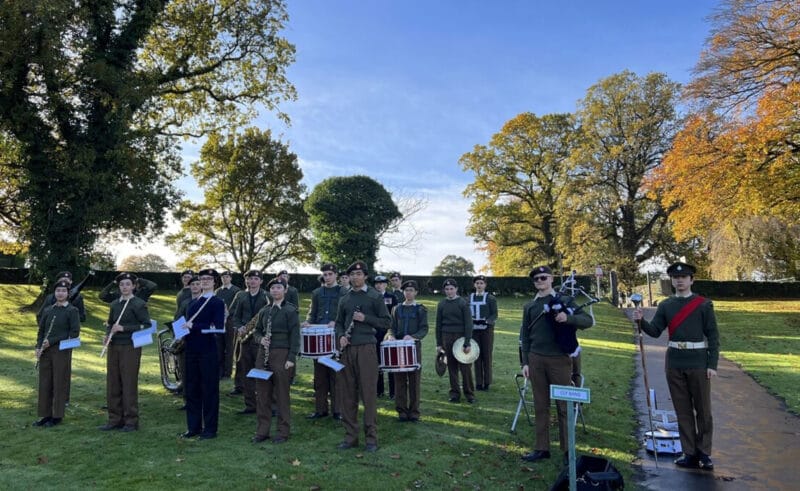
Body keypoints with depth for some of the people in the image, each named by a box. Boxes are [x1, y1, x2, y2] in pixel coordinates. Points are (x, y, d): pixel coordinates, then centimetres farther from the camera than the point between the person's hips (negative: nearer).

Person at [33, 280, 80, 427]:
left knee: (59, 383, 1)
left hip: (62, 351, -5)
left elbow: (74, 333, -10)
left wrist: (52, 341, -15)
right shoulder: (47, 310, 12)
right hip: (45, 351, 5)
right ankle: (45, 414, 20)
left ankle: (57, 416, 12)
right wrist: (38, 347, 0)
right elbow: (41, 330, 16)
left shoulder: (72, 310, -4)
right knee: (44, 383, 9)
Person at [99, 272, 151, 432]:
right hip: (113, 347, 6)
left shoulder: (139, 304, -5)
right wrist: (108, 334, 2)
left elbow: (146, 325, -11)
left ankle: (131, 421, 7)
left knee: (129, 384, -2)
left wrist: (124, 328, -17)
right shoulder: (114, 304, 14)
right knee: (112, 384, 8)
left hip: (130, 347, -6)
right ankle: (115, 419, 19)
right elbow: (109, 323, 23)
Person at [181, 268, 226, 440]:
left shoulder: (218, 303, -4)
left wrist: (193, 326, -19)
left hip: (208, 352, -6)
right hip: (191, 350, 6)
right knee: (191, 390, 11)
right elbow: (187, 323, 18)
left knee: (209, 390, 2)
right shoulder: (192, 303, 15)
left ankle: (210, 429, 11)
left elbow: (217, 327, -15)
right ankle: (193, 427, 23)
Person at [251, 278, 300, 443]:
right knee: (262, 394, 8)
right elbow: (257, 331, 21)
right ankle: (262, 431, 19)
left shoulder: (290, 310, -4)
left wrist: (291, 358, -14)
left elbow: (295, 335, -8)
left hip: (281, 354, -6)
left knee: (281, 394, 1)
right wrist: (260, 339, -3)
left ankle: (283, 432, 12)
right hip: (263, 354, 6)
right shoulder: (264, 311, 14)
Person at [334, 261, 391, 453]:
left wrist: (365, 318, -14)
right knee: (348, 394, 8)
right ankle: (350, 436, 18)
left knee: (368, 393, -2)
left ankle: (371, 437, 8)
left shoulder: (375, 296, 0)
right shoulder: (344, 299, 13)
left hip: (366, 348, -4)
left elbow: (386, 322, -2)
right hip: (347, 349, 5)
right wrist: (341, 336, 0)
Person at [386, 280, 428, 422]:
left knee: (414, 380, 1)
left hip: (414, 346, -2)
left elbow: (424, 329, -3)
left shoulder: (421, 309, 4)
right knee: (400, 379, 2)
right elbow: (392, 327, 12)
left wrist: (413, 336, -20)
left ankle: (414, 411, 9)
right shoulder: (397, 309, 13)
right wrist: (391, 336, -10)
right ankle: (401, 410, 10)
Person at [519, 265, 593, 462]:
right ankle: (541, 448, 16)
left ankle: (568, 450, 13)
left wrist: (568, 318, -25)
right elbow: (525, 336, 11)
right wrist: (525, 362, 5)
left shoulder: (564, 301, 1)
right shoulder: (529, 306, 10)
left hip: (559, 359, -3)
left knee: (564, 405, 3)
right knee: (540, 406, 8)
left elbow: (588, 320, -7)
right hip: (536, 360, 3)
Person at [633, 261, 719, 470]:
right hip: (674, 364, 3)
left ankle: (704, 453, 19)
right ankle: (689, 453, 18)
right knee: (683, 410, 9)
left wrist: (712, 364, -8)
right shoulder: (665, 305, 6)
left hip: (698, 363, -3)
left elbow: (713, 336, -2)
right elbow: (655, 331, 2)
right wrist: (641, 321, -18)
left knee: (703, 410, 6)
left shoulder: (704, 304, -3)